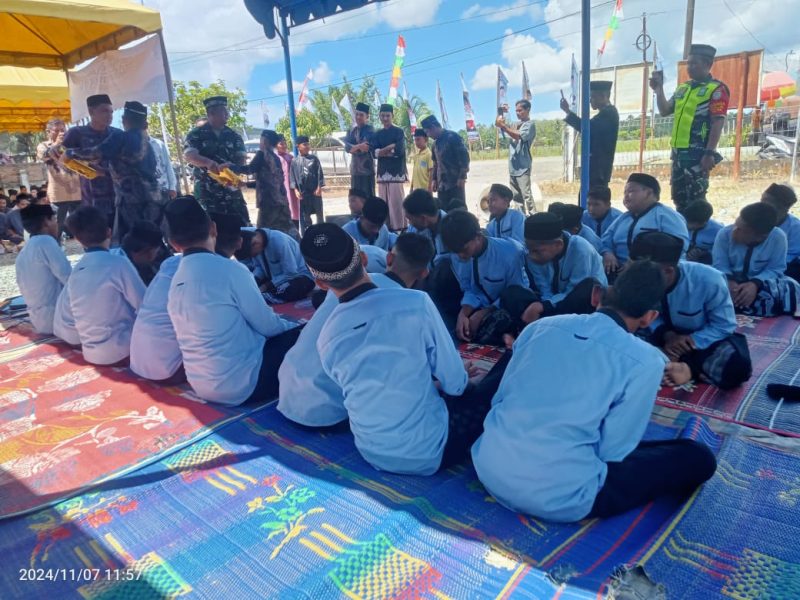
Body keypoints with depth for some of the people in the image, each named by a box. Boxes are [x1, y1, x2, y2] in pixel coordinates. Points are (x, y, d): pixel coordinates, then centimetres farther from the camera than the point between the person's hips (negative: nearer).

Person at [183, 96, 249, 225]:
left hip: (232, 190, 3)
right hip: (207, 192, -3)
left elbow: (242, 158, 3)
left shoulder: (234, 136, 12)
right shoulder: (197, 134, 2)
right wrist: (208, 163, -32)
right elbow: (189, 155, -12)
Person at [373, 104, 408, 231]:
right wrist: (391, 149, -9)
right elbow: (374, 152, 2)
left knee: (396, 201, -10)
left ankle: (399, 228, -7)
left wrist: (383, 150, -3)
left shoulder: (399, 132, 3)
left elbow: (400, 150, -11)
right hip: (382, 171, 5)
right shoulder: (377, 134, 16)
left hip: (396, 171, -4)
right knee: (383, 202, 3)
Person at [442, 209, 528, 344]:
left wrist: (483, 314, -21)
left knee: (485, 337, -27)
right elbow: (469, 290, 0)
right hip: (482, 307, 5)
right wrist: (463, 313, -21)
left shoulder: (510, 253, -26)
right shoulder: (459, 256, -11)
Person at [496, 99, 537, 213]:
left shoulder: (530, 124, -5)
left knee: (526, 195, -12)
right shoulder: (515, 124, 16)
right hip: (513, 166, 8)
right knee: (516, 195, 12)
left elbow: (518, 136, -21)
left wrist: (503, 125, -24)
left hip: (522, 167, -8)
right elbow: (497, 124, 16)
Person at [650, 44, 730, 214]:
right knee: (679, 198, 11)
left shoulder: (716, 89, -6)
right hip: (679, 152, 8)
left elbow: (718, 123, -13)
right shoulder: (682, 88, 17)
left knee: (695, 199, -7)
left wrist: (710, 153, -21)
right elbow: (664, 111, 23)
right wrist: (659, 90, 11)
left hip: (698, 153, -8)